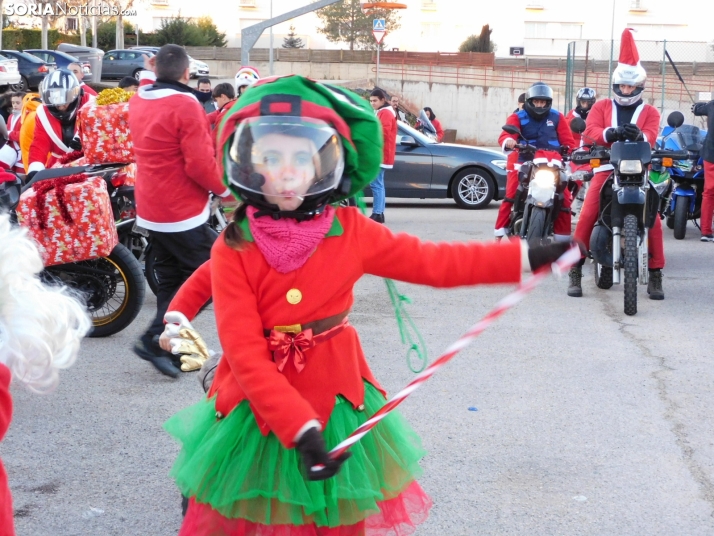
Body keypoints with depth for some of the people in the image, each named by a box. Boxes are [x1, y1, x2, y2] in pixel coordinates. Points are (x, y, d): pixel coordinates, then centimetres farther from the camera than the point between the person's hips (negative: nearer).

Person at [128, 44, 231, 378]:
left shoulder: (138, 101, 6)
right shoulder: (185, 105, -19)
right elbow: (200, 163, -21)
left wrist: (147, 76, 38)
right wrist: (224, 189, -7)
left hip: (149, 211, 9)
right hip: (182, 213, -9)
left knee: (171, 280, 16)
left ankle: (169, 345, 15)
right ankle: (156, 340, -8)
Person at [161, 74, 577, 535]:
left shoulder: (348, 231, -8)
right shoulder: (234, 249, -15)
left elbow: (433, 262, -3)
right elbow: (246, 353, -18)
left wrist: (526, 257, -8)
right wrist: (299, 428, -27)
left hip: (335, 402, 2)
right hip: (257, 408, -1)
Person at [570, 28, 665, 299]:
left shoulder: (649, 112, 12)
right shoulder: (601, 106, 14)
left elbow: (650, 137, -8)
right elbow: (590, 131, -5)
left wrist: (638, 135, -33)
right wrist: (611, 133, -27)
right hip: (606, 168, 0)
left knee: (653, 219, -13)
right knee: (586, 217, -15)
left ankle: (655, 274, -3)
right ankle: (575, 271, -8)